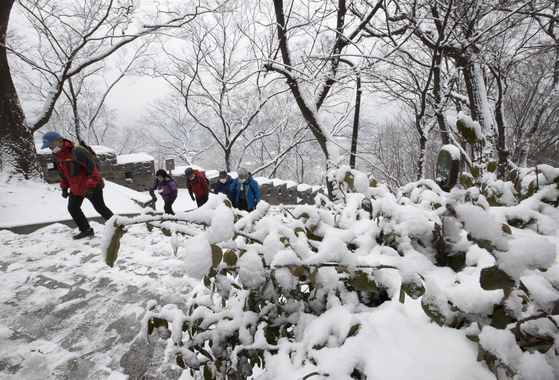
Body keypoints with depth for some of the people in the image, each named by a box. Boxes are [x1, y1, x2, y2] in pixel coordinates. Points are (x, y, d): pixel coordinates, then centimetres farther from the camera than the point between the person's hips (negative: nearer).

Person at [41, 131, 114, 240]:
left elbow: (92, 168, -24)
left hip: (92, 187, -8)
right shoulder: (58, 156, 5)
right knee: (72, 208, 9)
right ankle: (86, 230, 20)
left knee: (100, 208, 1)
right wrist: (64, 188, 16)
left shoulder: (77, 151, -24)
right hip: (75, 188, 9)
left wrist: (89, 187, -25)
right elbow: (63, 174, 19)